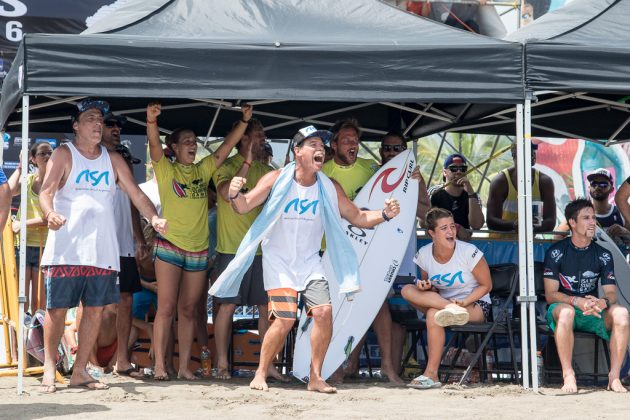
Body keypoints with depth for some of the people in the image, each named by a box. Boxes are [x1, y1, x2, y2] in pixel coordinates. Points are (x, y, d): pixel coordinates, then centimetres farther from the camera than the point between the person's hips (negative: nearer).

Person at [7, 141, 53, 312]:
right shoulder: (27, 179, 10)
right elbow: (9, 191, -12)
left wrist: (24, 223, -13)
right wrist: (20, 167, -3)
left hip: (44, 246, -2)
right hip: (23, 244, 2)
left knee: (39, 302, 1)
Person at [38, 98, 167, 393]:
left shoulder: (113, 160, 14)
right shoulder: (64, 155, 2)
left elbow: (136, 194, 10)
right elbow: (46, 191, -9)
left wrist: (154, 218, -9)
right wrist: (50, 214, -31)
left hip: (102, 250, 4)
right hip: (66, 249, -4)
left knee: (95, 309, 4)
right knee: (57, 308, -3)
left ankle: (80, 371, 12)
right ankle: (49, 370, 6)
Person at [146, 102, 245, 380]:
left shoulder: (203, 170, 12)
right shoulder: (166, 169, -1)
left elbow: (226, 147, 9)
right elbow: (154, 144, -17)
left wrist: (244, 122, -3)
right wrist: (151, 120, -35)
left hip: (198, 250, 5)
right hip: (169, 247, -5)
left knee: (189, 310, 7)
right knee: (166, 307, -8)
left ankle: (184, 367, 10)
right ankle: (159, 366, -5)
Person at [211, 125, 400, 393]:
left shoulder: (329, 188, 0)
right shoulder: (276, 179, -9)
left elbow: (358, 217, 5)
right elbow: (244, 207, -11)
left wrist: (384, 215, -14)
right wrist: (235, 194, -34)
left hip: (310, 262, 4)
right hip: (278, 261, -4)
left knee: (324, 311, -14)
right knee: (285, 319, -16)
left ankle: (315, 378, -2)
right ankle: (260, 374, 2)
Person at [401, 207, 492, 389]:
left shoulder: (469, 252, -15)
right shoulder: (424, 254, -3)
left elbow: (486, 286, -8)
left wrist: (463, 302, -23)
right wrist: (425, 286, -15)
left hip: (476, 305, -5)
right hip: (440, 301, 5)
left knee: (433, 315, -35)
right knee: (408, 290, -20)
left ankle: (432, 374, -32)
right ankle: (452, 309, -38)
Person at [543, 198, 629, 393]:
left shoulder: (603, 255, 5)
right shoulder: (556, 252, -4)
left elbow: (611, 293, -1)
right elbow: (550, 294, -10)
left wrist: (603, 302, -27)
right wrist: (577, 301, -28)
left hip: (593, 315, 3)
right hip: (561, 307, -3)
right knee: (565, 311, -40)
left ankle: (614, 376, -27)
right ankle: (568, 375, -35)